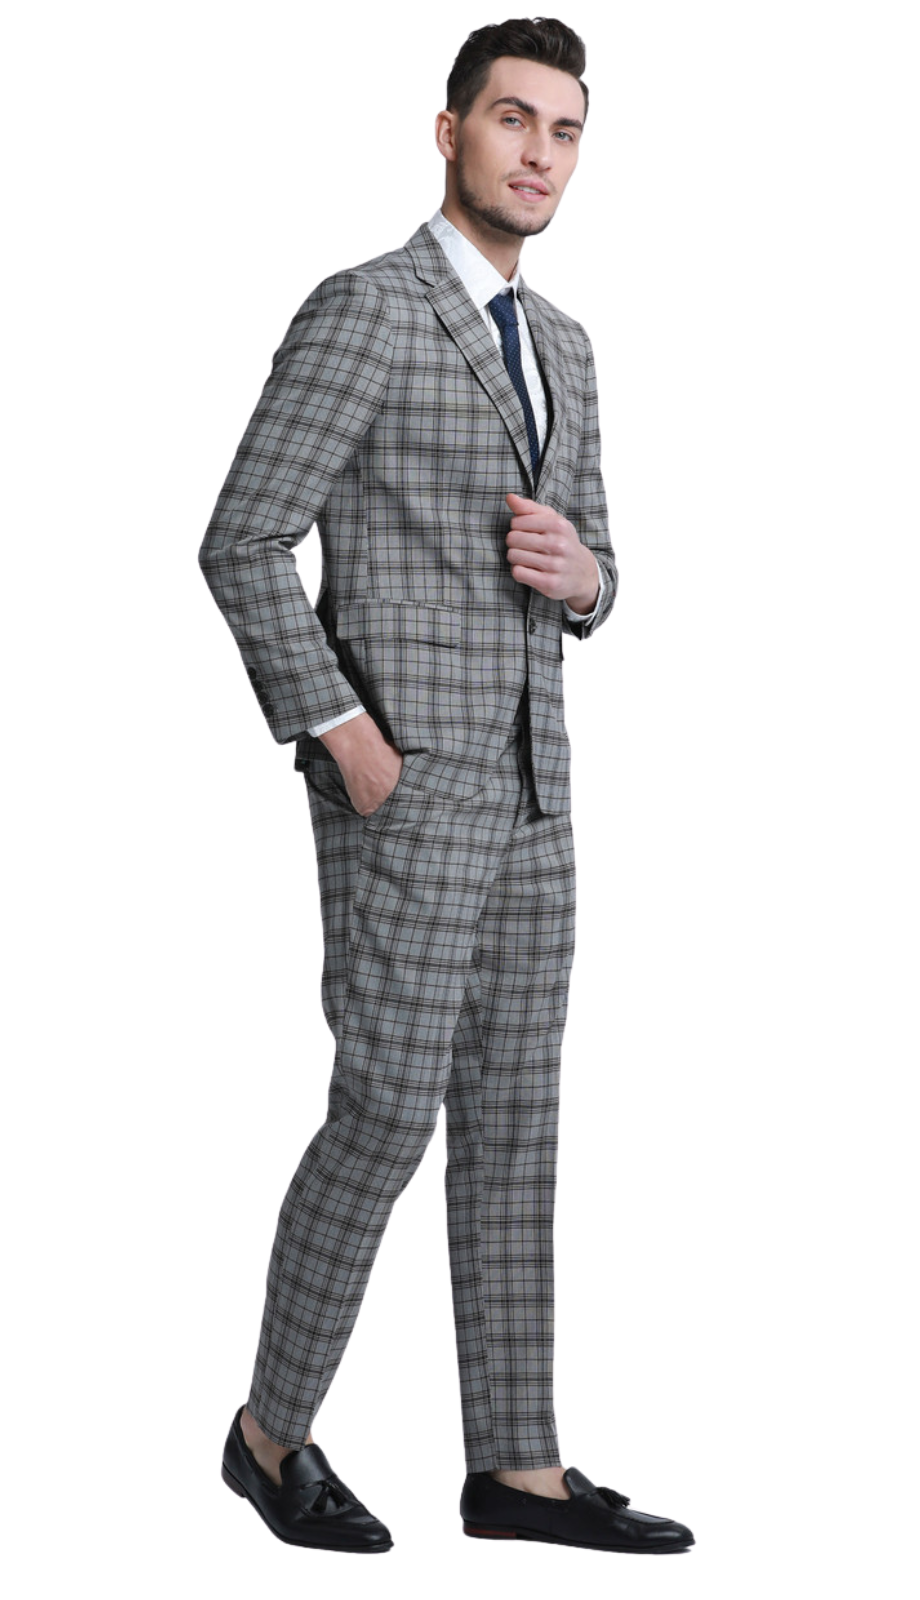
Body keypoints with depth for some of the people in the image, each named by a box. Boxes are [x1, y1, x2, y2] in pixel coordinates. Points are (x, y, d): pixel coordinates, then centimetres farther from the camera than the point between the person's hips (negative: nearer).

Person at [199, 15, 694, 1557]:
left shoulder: (561, 348, 17)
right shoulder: (359, 311, -9)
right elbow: (242, 546, -13)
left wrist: (577, 573, -5)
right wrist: (340, 734, -17)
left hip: (524, 791, 8)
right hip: (400, 788, -8)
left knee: (510, 1127, 7)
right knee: (386, 1115, -6)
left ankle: (517, 1469, 12)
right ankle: (274, 1430, 13)